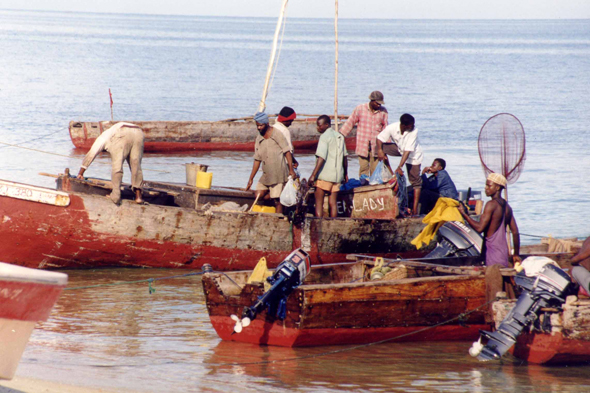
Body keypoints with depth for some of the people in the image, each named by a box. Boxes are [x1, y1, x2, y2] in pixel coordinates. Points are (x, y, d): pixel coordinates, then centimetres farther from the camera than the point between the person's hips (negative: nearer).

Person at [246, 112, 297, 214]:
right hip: (266, 174, 7)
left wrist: (291, 170, -17)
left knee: (277, 200, -8)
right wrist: (251, 179, 14)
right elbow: (257, 160, 16)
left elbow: (287, 152, -9)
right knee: (259, 195, -1)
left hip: (278, 172, -7)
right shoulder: (259, 139, 12)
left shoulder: (276, 134, -7)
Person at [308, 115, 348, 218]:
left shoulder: (325, 137, -9)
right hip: (337, 175, 7)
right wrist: (345, 174, 27)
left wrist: (313, 175, -18)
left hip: (325, 175, -7)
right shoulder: (339, 137, 13)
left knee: (319, 202, -1)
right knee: (332, 203, 7)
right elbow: (344, 157, 18)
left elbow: (321, 158, -17)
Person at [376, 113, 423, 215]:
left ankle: (415, 207, -4)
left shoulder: (414, 131, -32)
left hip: (413, 154, -3)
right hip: (399, 149, 3)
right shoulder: (392, 128, -26)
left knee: (415, 180, -6)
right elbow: (380, 138, -12)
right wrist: (379, 150, -29)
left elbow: (408, 150, -34)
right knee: (383, 148, -16)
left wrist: (400, 167, -37)